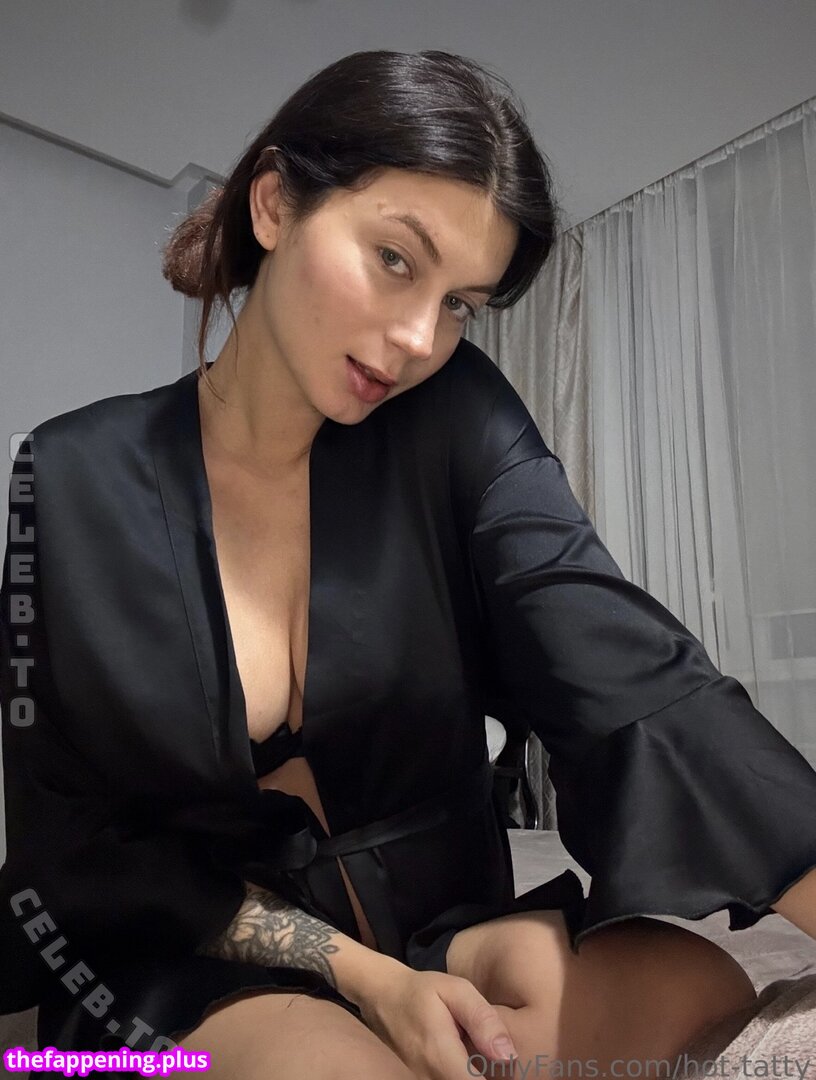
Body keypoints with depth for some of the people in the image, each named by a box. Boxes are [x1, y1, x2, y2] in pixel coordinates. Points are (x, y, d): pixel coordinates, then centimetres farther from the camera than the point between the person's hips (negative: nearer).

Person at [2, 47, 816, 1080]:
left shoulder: (456, 427, -9)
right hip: (201, 969, -2)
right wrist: (358, 974, -16)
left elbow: (633, 674, -20)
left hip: (448, 937, 3)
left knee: (708, 996, -23)